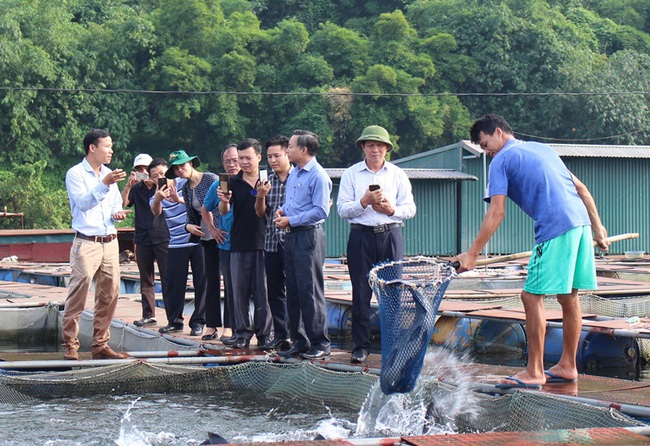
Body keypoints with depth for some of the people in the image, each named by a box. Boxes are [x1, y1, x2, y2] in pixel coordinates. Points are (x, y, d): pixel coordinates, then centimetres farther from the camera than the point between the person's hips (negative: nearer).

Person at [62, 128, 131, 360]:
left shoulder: (108, 174, 17)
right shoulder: (75, 174, -4)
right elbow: (82, 202, -18)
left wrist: (117, 213, 3)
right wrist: (104, 185, -28)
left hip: (110, 242, 7)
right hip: (86, 243, -7)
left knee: (110, 294, 5)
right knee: (78, 293, -12)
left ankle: (100, 345, 13)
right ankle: (70, 345, -7)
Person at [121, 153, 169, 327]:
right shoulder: (136, 189, 11)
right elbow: (121, 203, -2)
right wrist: (128, 185, -15)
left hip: (162, 236, -3)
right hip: (143, 239, 3)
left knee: (167, 278, -6)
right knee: (146, 280, 7)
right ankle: (149, 315, 13)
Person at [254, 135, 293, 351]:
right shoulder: (269, 181, 13)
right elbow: (260, 212, 12)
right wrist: (261, 196, -6)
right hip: (271, 242, 6)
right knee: (274, 290, 8)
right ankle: (280, 335, 14)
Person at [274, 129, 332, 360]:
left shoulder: (318, 176, -11)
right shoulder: (293, 174, 17)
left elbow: (321, 211, -18)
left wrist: (291, 220, -15)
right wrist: (281, 211, 5)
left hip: (308, 237, -9)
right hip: (291, 237, 9)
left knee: (310, 291, -7)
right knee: (293, 291, 9)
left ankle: (320, 343, -1)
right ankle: (299, 341, 15)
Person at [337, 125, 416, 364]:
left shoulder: (398, 175, 10)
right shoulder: (351, 174, 7)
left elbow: (410, 209, 6)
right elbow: (343, 209, 0)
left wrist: (391, 209, -12)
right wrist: (365, 202, -15)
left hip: (391, 236, 1)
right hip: (361, 236, -1)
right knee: (361, 292, -1)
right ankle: (361, 346, 4)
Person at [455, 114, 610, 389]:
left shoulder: (501, 161, 2)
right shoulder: (541, 148, 25)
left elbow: (496, 213, -6)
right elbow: (581, 188, 24)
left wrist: (472, 253, -5)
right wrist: (597, 227, 26)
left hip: (555, 230, -8)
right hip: (581, 222, 8)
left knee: (532, 296, -4)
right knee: (568, 297, 14)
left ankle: (534, 373, -5)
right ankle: (567, 366, 22)